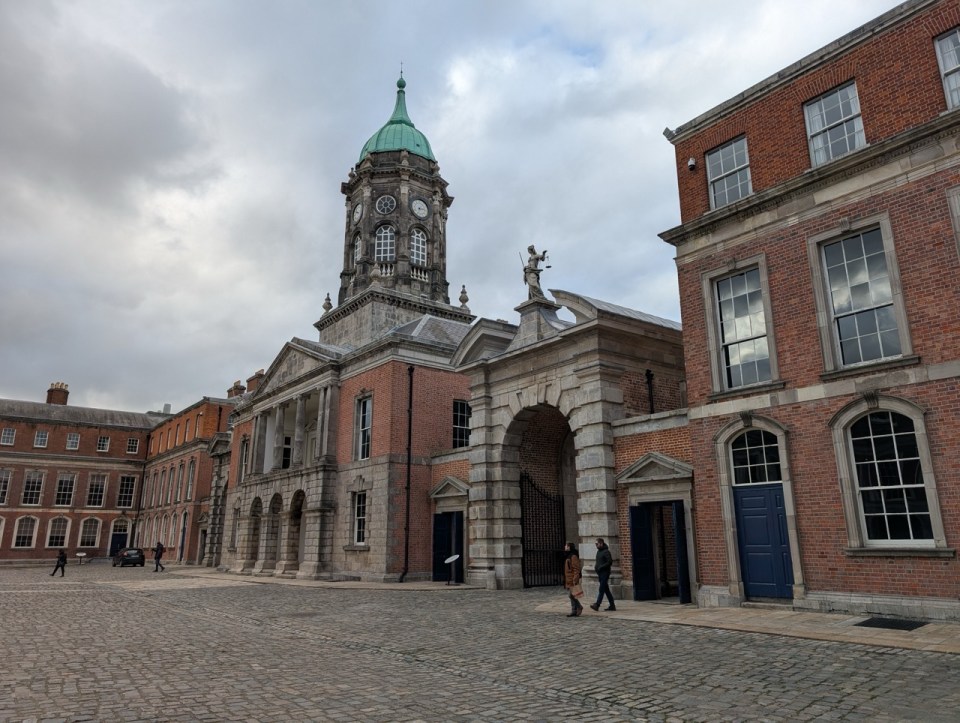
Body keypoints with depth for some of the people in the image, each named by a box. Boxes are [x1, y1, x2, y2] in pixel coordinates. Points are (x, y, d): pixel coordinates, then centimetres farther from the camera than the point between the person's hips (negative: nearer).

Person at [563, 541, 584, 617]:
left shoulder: (573, 556, -14)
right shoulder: (567, 556, 15)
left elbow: (576, 569, -18)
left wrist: (575, 580, -21)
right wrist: (565, 580, 21)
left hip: (572, 580, -10)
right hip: (568, 580, 10)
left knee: (572, 596, -8)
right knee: (571, 596, 11)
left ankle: (579, 607, 8)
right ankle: (574, 611, 15)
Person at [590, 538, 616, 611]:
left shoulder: (606, 552, -12)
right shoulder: (598, 551, 15)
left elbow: (610, 562, -18)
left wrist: (601, 567, -19)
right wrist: (596, 567, 8)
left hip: (605, 573, -9)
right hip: (600, 573, 9)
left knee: (601, 590, -11)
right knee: (606, 590, 11)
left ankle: (597, 605, -16)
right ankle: (612, 605, 17)